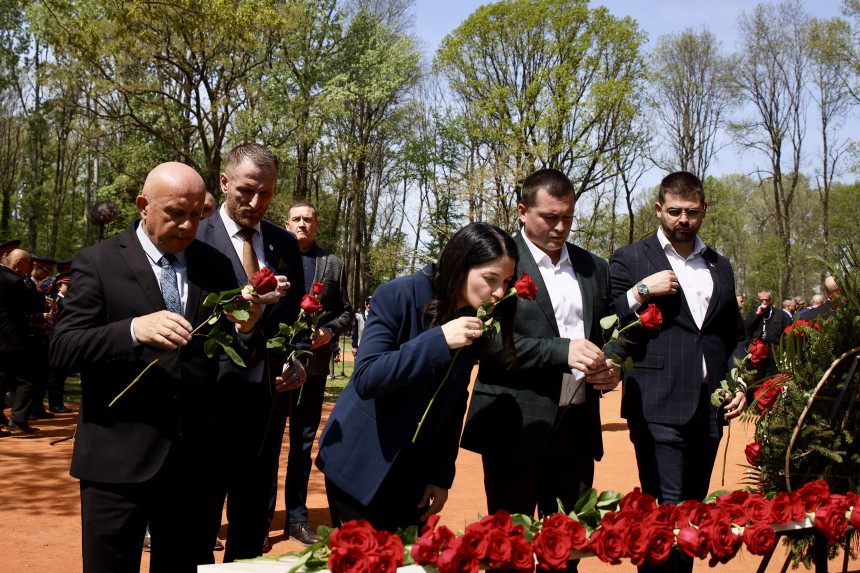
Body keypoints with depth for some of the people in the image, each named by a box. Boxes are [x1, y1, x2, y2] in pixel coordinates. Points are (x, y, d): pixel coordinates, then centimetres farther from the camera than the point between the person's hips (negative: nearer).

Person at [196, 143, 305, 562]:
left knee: (253, 520, 17)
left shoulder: (286, 244, 10)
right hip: (214, 396, -5)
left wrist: (298, 361, -2)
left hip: (269, 398, 5)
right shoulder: (195, 238, -6)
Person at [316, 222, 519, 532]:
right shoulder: (398, 296, -18)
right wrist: (438, 341, -31)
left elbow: (456, 402, 3)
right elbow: (366, 379, -25)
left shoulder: (477, 321, -2)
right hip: (359, 463, -5)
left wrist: (442, 475, 1)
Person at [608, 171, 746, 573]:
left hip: (710, 407, 5)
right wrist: (641, 291, -14)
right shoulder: (630, 260, 4)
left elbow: (735, 335, 24)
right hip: (659, 408, -5)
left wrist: (739, 382, 9)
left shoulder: (720, 267, 19)